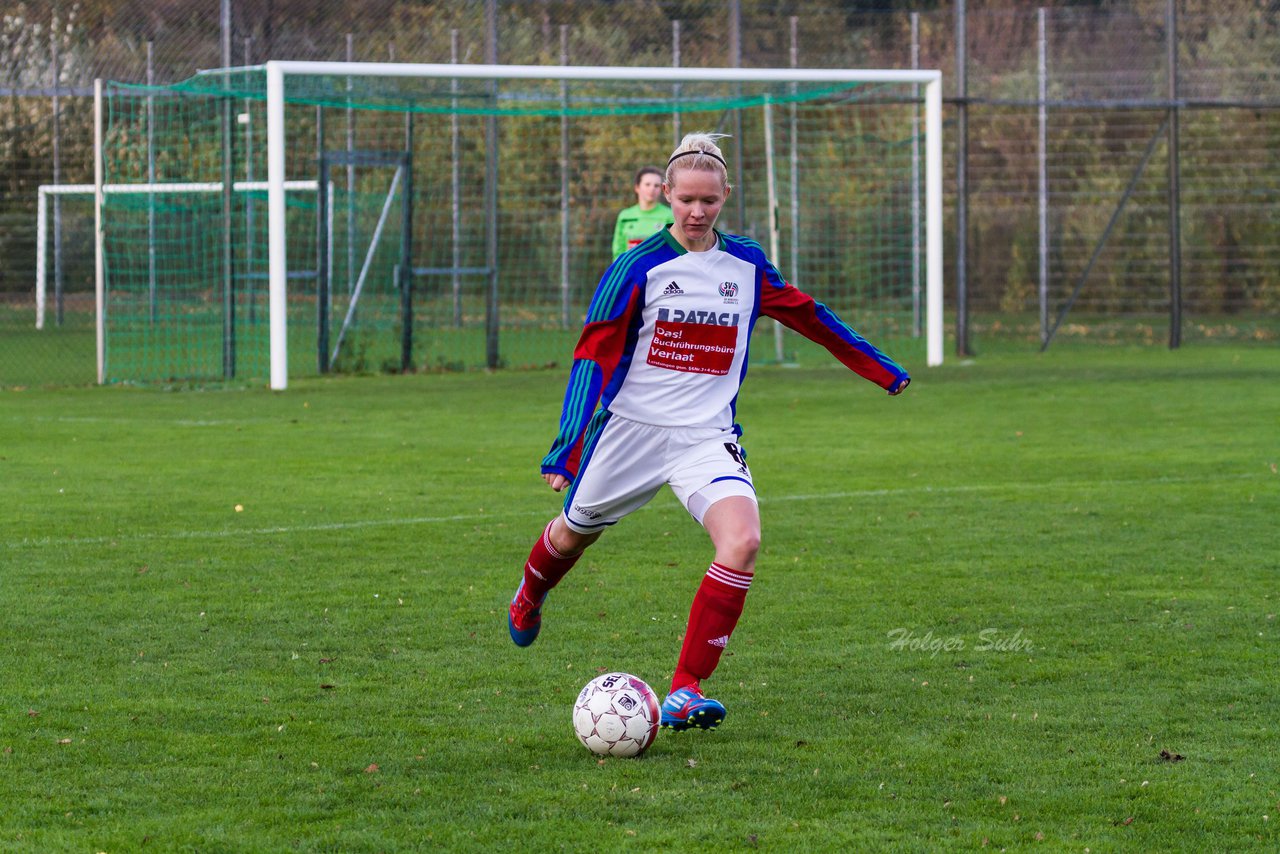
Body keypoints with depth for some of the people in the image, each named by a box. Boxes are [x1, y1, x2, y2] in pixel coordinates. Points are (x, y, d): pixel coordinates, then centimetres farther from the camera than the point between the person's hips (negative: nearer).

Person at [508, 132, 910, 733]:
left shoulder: (746, 265, 2)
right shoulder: (640, 266, -10)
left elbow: (807, 316, 18)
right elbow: (594, 354, -10)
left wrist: (881, 369, 24)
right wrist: (565, 449, -17)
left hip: (707, 435, 2)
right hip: (629, 429, -2)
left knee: (742, 540, -24)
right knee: (574, 532, 18)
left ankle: (685, 691, -20)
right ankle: (529, 596, 57)